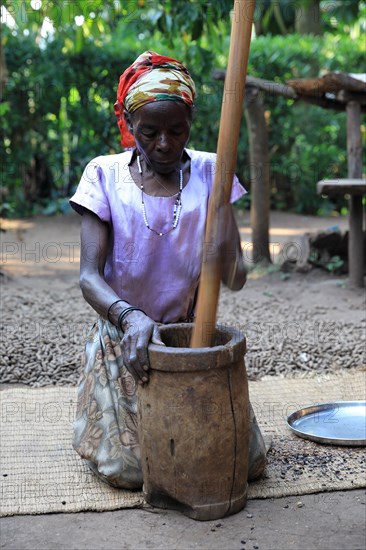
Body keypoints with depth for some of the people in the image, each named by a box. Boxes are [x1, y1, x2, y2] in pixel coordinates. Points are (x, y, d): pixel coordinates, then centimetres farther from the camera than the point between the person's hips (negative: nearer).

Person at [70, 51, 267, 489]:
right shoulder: (106, 176, -6)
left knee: (246, 461, -6)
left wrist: (225, 257, -31)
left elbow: (235, 279, -6)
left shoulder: (209, 174, -3)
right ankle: (102, 413, 22)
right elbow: (89, 277, -14)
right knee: (131, 468, -12)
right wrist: (130, 316, -35)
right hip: (124, 340, -1)